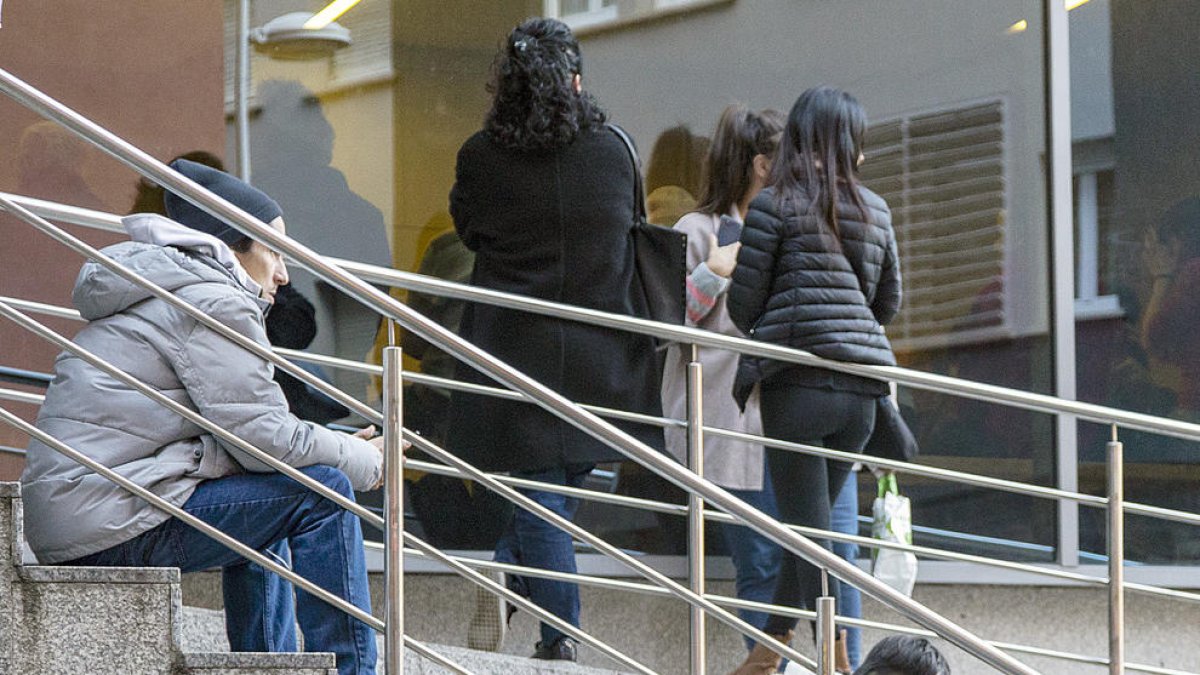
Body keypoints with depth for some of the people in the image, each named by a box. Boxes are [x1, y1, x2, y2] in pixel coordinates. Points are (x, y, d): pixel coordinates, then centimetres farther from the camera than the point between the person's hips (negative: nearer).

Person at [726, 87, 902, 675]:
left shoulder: (775, 204, -2)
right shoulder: (875, 211, 12)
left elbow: (743, 301, 0)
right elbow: (888, 304, 21)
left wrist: (764, 340, 21)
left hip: (797, 382, -5)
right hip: (860, 389, 5)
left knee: (809, 529, -4)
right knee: (811, 523, 15)